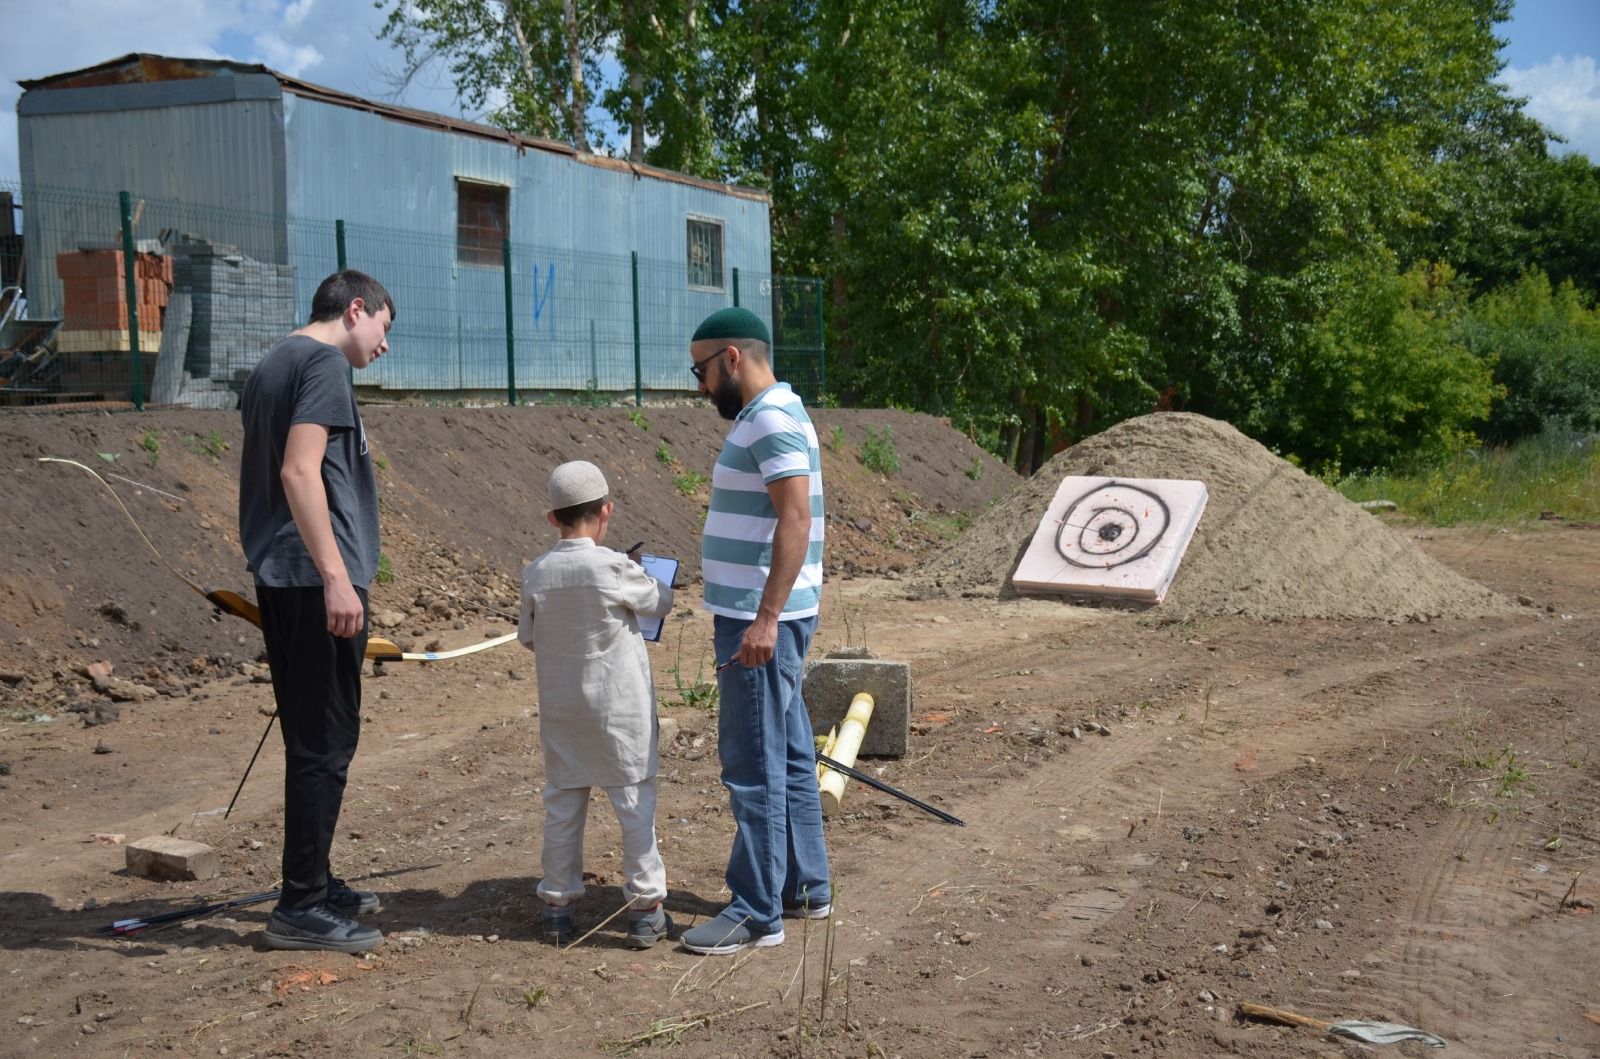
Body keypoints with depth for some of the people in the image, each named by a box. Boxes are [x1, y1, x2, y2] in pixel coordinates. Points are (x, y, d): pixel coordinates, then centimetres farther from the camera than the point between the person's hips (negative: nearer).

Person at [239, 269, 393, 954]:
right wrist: (336, 577, -23)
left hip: (280, 579, 10)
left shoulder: (271, 366, 20)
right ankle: (300, 906, 1)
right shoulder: (325, 362, -9)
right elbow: (299, 471, -20)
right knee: (325, 742, -4)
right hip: (316, 578, -10)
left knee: (310, 737, 15)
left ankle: (314, 884, 24)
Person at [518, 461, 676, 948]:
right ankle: (645, 909, 10)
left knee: (562, 803, 13)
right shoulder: (613, 567, -16)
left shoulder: (536, 573, -3)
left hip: (561, 707, 4)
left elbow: (528, 638, 8)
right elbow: (659, 603, 0)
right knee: (635, 802, 5)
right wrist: (658, 582, 21)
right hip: (619, 706, -4)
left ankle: (557, 907, 20)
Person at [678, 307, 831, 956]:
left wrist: (765, 618, -26)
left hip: (762, 621, -11)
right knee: (788, 757, 16)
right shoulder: (766, 419, 17)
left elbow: (796, 521, -24)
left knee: (755, 764, -5)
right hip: (757, 616, 11)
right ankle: (805, 888, 26)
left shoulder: (772, 420, -15)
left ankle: (757, 913, 2)